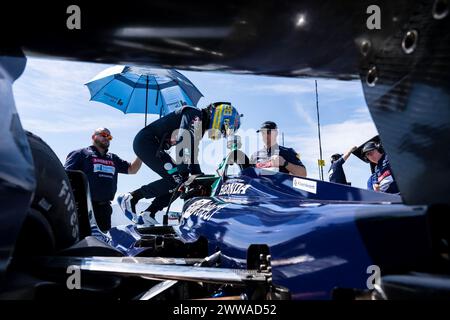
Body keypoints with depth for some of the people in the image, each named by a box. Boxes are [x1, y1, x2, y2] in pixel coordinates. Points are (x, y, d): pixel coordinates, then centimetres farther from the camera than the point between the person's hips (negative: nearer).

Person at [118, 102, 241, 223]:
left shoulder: (201, 125, 15)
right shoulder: (194, 114, -15)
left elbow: (192, 154, 16)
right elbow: (183, 140, -30)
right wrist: (185, 170, -32)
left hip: (154, 146, 10)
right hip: (145, 141, -10)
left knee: (183, 180, 2)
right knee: (175, 179, -17)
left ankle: (147, 214, 2)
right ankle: (130, 199, -9)